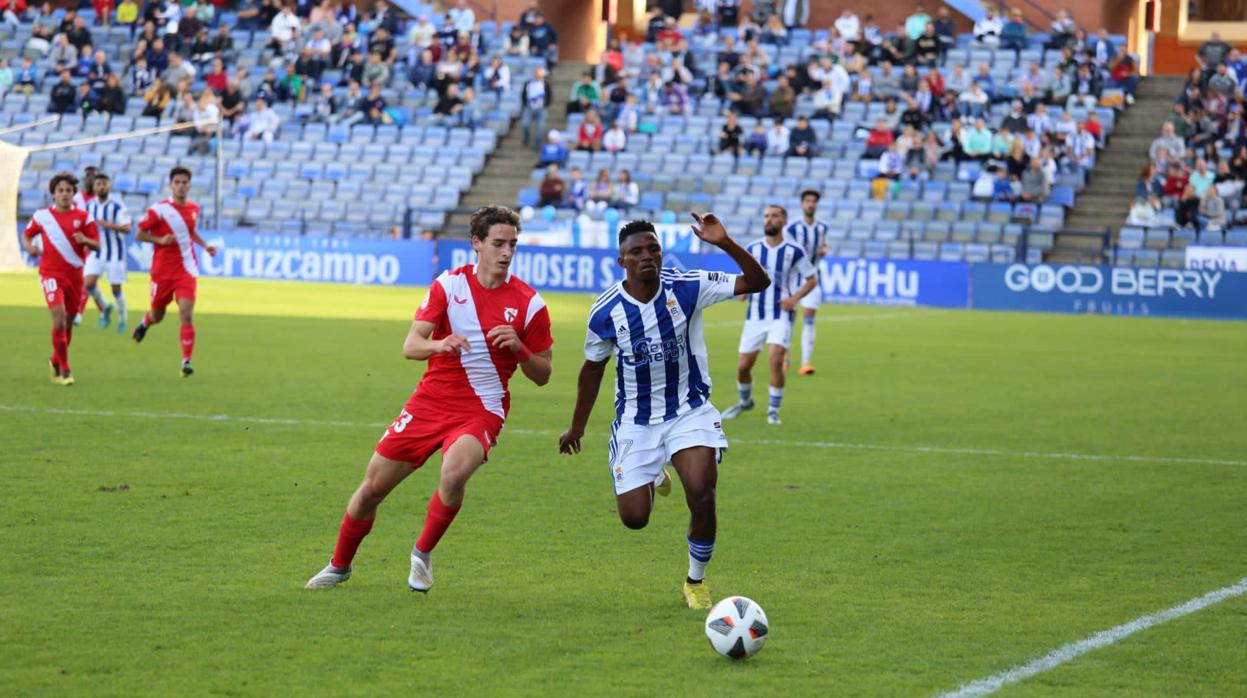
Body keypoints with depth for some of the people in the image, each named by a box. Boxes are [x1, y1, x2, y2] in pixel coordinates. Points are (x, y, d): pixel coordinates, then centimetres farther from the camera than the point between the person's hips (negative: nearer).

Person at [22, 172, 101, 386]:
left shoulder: (83, 217, 2)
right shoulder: (41, 215, 2)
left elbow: (97, 246, 2)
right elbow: (27, 234, 18)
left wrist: (85, 240, -19)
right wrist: (29, 246, -4)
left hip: (74, 273, 3)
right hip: (51, 273, -3)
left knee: (69, 320, 11)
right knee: (59, 315, -20)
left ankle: (56, 361, 36)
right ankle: (64, 369, -15)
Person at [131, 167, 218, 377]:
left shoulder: (194, 208, 6)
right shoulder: (159, 209, -9)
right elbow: (139, 235, -5)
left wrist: (205, 245, 11)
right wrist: (160, 240, -20)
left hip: (186, 269, 2)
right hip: (162, 270, -2)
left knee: (186, 313, -16)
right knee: (157, 315, 13)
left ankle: (186, 361, -14)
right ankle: (145, 323, 53)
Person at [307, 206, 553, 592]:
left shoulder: (529, 303, -5)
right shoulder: (448, 284, -2)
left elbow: (542, 375, 3)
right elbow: (410, 346, -8)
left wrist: (518, 347, -17)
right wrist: (439, 344, -30)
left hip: (482, 411, -2)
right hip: (430, 400, 2)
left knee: (453, 475, -32)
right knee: (373, 486, 4)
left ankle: (422, 554, -6)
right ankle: (339, 565, 29)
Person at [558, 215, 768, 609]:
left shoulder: (687, 288, -13)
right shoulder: (606, 311, -10)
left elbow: (757, 282, -16)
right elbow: (593, 368, 6)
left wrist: (725, 244, -32)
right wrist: (577, 427, 15)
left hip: (690, 412, -1)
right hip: (635, 422, 1)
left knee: (701, 495, -22)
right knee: (634, 517, -1)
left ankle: (696, 581, 4)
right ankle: (652, 481, 38)